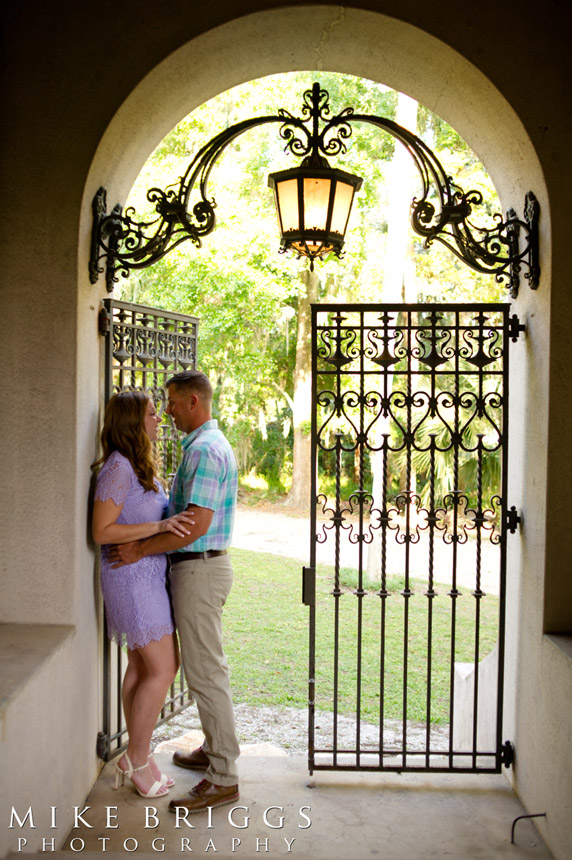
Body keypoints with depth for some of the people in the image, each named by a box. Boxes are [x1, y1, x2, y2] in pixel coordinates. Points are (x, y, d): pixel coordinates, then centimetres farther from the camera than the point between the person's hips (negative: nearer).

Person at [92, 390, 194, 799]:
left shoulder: (140, 466, 13)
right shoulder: (119, 468, -16)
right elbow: (102, 531, -20)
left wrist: (176, 520, 9)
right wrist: (159, 527, -24)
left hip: (149, 576, 9)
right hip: (133, 577, -9)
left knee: (142, 666, 13)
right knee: (162, 669, -5)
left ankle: (136, 756, 24)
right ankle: (137, 760, 9)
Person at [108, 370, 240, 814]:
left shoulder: (204, 450, -19)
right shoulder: (214, 444, 15)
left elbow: (196, 525, -25)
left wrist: (140, 549, -17)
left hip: (199, 569, -11)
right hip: (204, 564, 11)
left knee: (205, 671, -5)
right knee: (207, 665, 19)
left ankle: (223, 778, 3)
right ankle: (215, 749, 33)